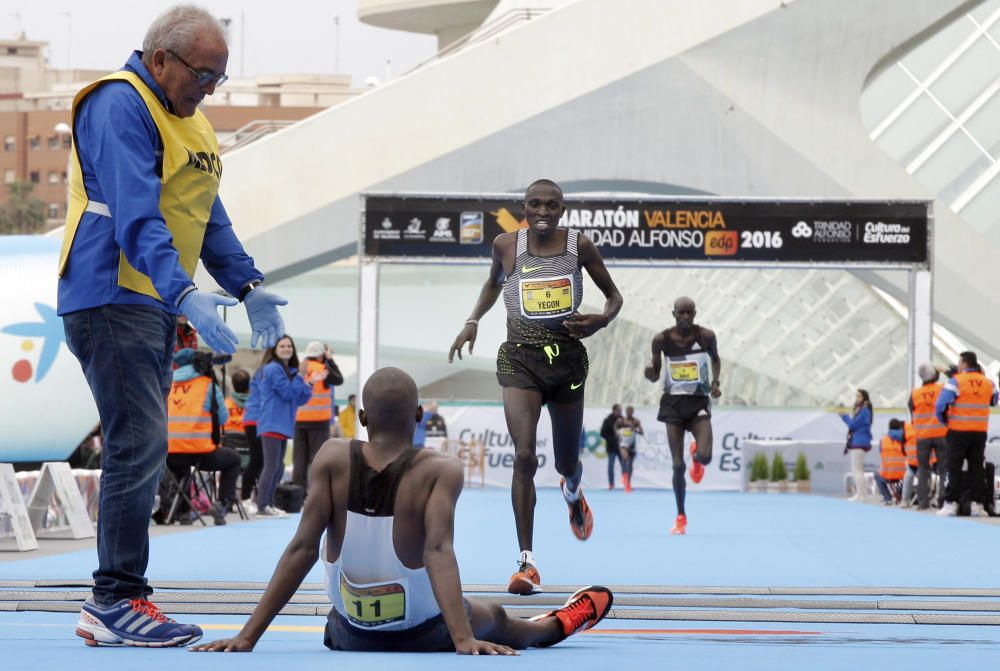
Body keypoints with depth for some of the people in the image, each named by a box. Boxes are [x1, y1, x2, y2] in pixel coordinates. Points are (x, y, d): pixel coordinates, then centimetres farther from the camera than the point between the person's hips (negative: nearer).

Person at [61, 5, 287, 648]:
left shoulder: (190, 119, 18)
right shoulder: (119, 106, -14)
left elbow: (209, 215, 24)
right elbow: (135, 215, -25)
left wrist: (247, 285, 14)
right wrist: (184, 292, -35)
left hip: (157, 305, 10)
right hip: (112, 299, -10)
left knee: (140, 450, 9)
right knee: (140, 444, -13)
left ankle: (119, 600, 13)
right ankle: (116, 601, -10)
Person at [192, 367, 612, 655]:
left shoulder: (333, 459, -13)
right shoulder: (440, 471, -18)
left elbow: (302, 548, -18)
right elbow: (438, 551, -30)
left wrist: (247, 637, -19)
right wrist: (465, 641, -37)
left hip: (350, 638, 1)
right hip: (425, 637, -1)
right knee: (496, 620, 33)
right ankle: (556, 626, 64)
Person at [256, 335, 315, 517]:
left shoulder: (289, 370, 18)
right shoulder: (273, 369, -9)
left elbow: (299, 399, 16)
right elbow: (287, 393, -15)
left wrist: (310, 383, 5)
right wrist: (302, 378, -10)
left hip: (283, 426, 10)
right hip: (272, 425, -10)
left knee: (278, 468, 12)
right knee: (271, 466, -12)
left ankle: (269, 503, 18)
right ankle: (262, 506, -13)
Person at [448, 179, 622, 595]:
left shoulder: (579, 245, -2)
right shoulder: (506, 245, -1)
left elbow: (613, 295, 8)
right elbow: (493, 283, 21)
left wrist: (601, 321, -13)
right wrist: (473, 320, 6)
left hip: (568, 359, 1)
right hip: (520, 360, -1)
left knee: (567, 462, 15)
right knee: (524, 456, -19)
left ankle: (572, 492, 57)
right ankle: (526, 563, -15)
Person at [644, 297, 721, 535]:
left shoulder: (706, 336, -5)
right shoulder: (661, 339, -4)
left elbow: (715, 358, 15)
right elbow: (655, 375, 4)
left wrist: (715, 382, -1)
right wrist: (650, 373, -19)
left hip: (699, 402, 0)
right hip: (673, 402, 0)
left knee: (705, 457, -20)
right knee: (678, 465, -4)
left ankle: (696, 456, 21)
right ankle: (681, 517, 12)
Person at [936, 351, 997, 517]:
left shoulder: (955, 382, -11)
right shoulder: (988, 383, 4)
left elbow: (941, 405, -14)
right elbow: (994, 402, 21)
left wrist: (944, 421, 2)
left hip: (958, 431, -4)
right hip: (980, 432, 4)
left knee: (954, 468, 1)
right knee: (977, 468, 9)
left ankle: (951, 503, -4)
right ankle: (977, 503, 6)